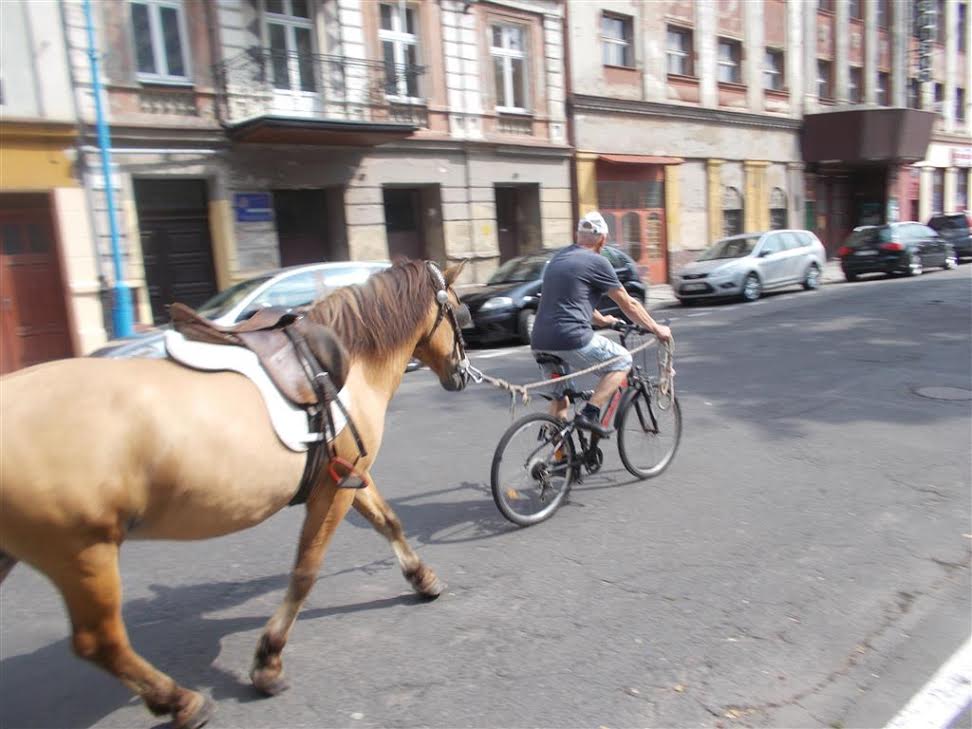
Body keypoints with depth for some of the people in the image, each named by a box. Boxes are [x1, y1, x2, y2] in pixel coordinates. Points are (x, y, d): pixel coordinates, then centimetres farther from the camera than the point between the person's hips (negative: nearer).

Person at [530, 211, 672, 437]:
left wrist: (602, 320, 46)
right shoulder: (597, 262, -1)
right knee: (622, 360, 12)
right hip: (571, 339, -7)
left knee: (559, 398, 21)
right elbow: (629, 305, 5)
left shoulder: (558, 258, 20)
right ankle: (589, 414, -1)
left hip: (539, 343, 8)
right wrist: (657, 329, 18)